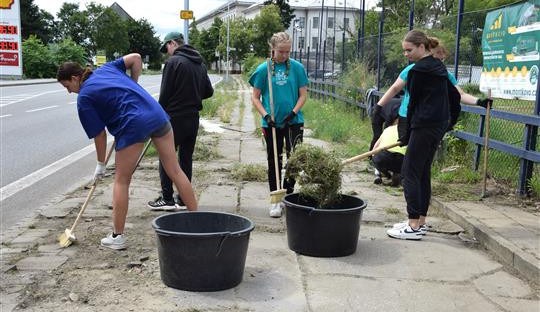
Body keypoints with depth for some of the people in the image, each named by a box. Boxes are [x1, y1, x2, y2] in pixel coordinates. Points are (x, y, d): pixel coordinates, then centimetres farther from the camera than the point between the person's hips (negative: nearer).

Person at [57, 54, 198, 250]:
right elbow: (135, 58, 14)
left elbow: (99, 134, 5)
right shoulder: (105, 69, 20)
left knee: (121, 181, 8)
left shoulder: (84, 98, 5)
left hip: (133, 124, -6)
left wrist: (101, 164, 17)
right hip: (157, 113, 6)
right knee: (175, 170, 12)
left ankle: (118, 236, 13)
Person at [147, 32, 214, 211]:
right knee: (186, 158, 11)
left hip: (175, 117, -7)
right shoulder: (200, 64, 11)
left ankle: (167, 199, 3)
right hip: (193, 118, 7)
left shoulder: (174, 61, -11)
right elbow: (209, 91, 14)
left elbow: (165, 93, -12)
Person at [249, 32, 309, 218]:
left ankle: (288, 194, 16)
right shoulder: (263, 69, -3)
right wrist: (266, 115, -13)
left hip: (294, 121, 0)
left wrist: (293, 112, -12)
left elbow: (303, 94, 3)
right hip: (271, 123, 0)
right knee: (274, 162, 8)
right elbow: (255, 97, 1)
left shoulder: (297, 68, -1)